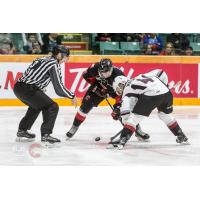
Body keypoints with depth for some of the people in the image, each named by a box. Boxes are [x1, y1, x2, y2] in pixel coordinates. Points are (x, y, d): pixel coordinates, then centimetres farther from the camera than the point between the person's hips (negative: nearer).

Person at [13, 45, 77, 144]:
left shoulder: (44, 59, 18)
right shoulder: (54, 65, -8)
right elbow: (59, 88, -10)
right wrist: (72, 96, 3)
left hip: (18, 86, 10)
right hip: (28, 89, -10)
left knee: (36, 105, 33)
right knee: (52, 107, -5)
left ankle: (22, 130, 40)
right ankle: (45, 134, -10)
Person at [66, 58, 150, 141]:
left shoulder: (118, 75, -39)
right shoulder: (96, 68, -32)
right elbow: (86, 75, -10)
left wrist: (117, 107, -37)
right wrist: (95, 84, -17)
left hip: (115, 89, -2)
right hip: (99, 87, 2)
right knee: (86, 105, -9)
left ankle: (137, 130, 1)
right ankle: (74, 127, 8)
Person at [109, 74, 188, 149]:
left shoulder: (127, 89, 15)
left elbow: (125, 110, 4)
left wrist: (125, 123, 11)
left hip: (151, 94, -7)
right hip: (166, 91, 7)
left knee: (134, 116, 2)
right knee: (165, 114, 33)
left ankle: (122, 140, -11)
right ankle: (181, 136, 40)